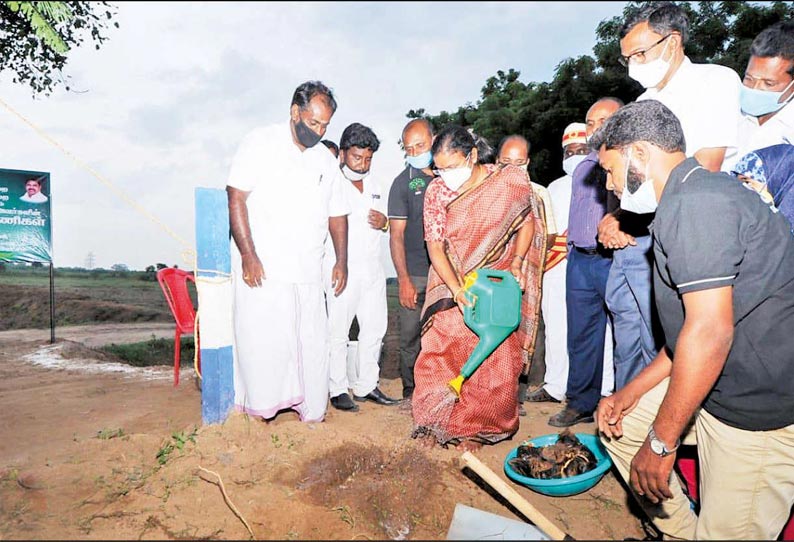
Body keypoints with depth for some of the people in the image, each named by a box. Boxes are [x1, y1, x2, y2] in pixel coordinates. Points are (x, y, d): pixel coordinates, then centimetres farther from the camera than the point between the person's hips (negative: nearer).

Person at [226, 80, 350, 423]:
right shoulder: (261, 143, 0)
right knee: (262, 341, -3)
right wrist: (248, 255, -14)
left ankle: (312, 413, 21)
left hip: (307, 273, 5)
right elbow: (235, 196, -7)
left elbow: (337, 214, 19)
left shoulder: (327, 161, 14)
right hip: (260, 268, -4)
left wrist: (341, 262, 11)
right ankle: (258, 411, 15)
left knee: (312, 343, 7)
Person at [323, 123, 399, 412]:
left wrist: (384, 222, 0)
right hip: (342, 268, -7)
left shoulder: (374, 185, 16)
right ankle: (338, 390, 15)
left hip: (373, 267, 7)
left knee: (375, 328, 11)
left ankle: (366, 385, 25)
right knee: (338, 330, 0)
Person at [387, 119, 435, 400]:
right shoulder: (403, 182, 2)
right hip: (415, 274, -2)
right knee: (411, 338, 4)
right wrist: (404, 280, -10)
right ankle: (411, 392, 19)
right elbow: (396, 235, -1)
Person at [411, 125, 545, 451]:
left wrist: (516, 263, -10)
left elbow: (527, 222, 4)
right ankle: (435, 423, 17)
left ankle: (478, 428, 22)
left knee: (496, 360, 2)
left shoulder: (511, 181, -11)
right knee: (438, 353, -3)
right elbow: (435, 247, -11)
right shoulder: (436, 192, -10)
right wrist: (457, 290, -24)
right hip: (453, 285, 1)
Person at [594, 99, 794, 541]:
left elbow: (710, 331, -28)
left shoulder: (693, 200, -21)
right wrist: (634, 390, 12)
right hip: (718, 391, 10)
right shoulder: (692, 197, 13)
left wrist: (660, 442, -19)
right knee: (619, 423, 15)